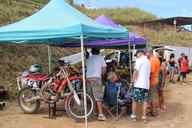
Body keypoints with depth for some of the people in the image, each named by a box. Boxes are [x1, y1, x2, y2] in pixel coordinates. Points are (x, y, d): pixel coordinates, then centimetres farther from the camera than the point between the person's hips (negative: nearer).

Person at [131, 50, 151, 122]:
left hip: (138, 84, -6)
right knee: (145, 100, 8)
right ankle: (144, 116, 9)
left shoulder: (139, 60, -6)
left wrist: (133, 80, -6)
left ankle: (133, 115, 9)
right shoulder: (148, 61, 16)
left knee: (135, 100, 4)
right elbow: (149, 72, 17)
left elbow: (136, 71, -12)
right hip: (146, 84, 6)